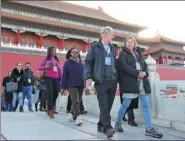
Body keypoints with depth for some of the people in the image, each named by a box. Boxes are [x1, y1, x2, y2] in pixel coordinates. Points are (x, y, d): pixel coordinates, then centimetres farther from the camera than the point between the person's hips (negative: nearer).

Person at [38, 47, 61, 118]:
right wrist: (45, 67, -13)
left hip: (56, 78, 4)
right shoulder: (46, 59, 6)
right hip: (48, 77, -4)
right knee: (50, 93, -14)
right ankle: (51, 110, -8)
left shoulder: (56, 60, 15)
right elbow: (39, 68, 6)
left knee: (56, 93, 1)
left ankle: (49, 107, 25)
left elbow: (59, 69, 13)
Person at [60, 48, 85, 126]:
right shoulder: (67, 63, 0)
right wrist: (63, 87, -6)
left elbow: (83, 74, 15)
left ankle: (72, 114, 27)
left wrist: (85, 84, 10)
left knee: (78, 102, 10)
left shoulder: (81, 63, 13)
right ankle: (77, 117, -11)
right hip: (72, 85, -5)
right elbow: (64, 75, -2)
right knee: (75, 102, -14)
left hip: (81, 85, 5)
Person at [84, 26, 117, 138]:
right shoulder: (94, 47, 1)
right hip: (101, 81, -5)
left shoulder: (113, 48, 18)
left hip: (113, 81, 6)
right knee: (104, 106, -11)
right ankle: (108, 127, -10)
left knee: (108, 105, 8)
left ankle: (101, 125, 20)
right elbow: (88, 62, -3)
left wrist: (117, 77, 17)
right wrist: (88, 77, -13)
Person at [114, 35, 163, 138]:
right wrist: (137, 73, -19)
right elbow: (124, 66, -12)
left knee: (146, 104, 1)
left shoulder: (139, 53, 19)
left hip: (142, 82, 6)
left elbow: (145, 65, 15)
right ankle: (118, 123, 19)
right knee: (126, 104, -1)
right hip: (130, 82, -5)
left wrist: (145, 73, -8)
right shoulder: (123, 53, 3)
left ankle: (149, 129, 4)